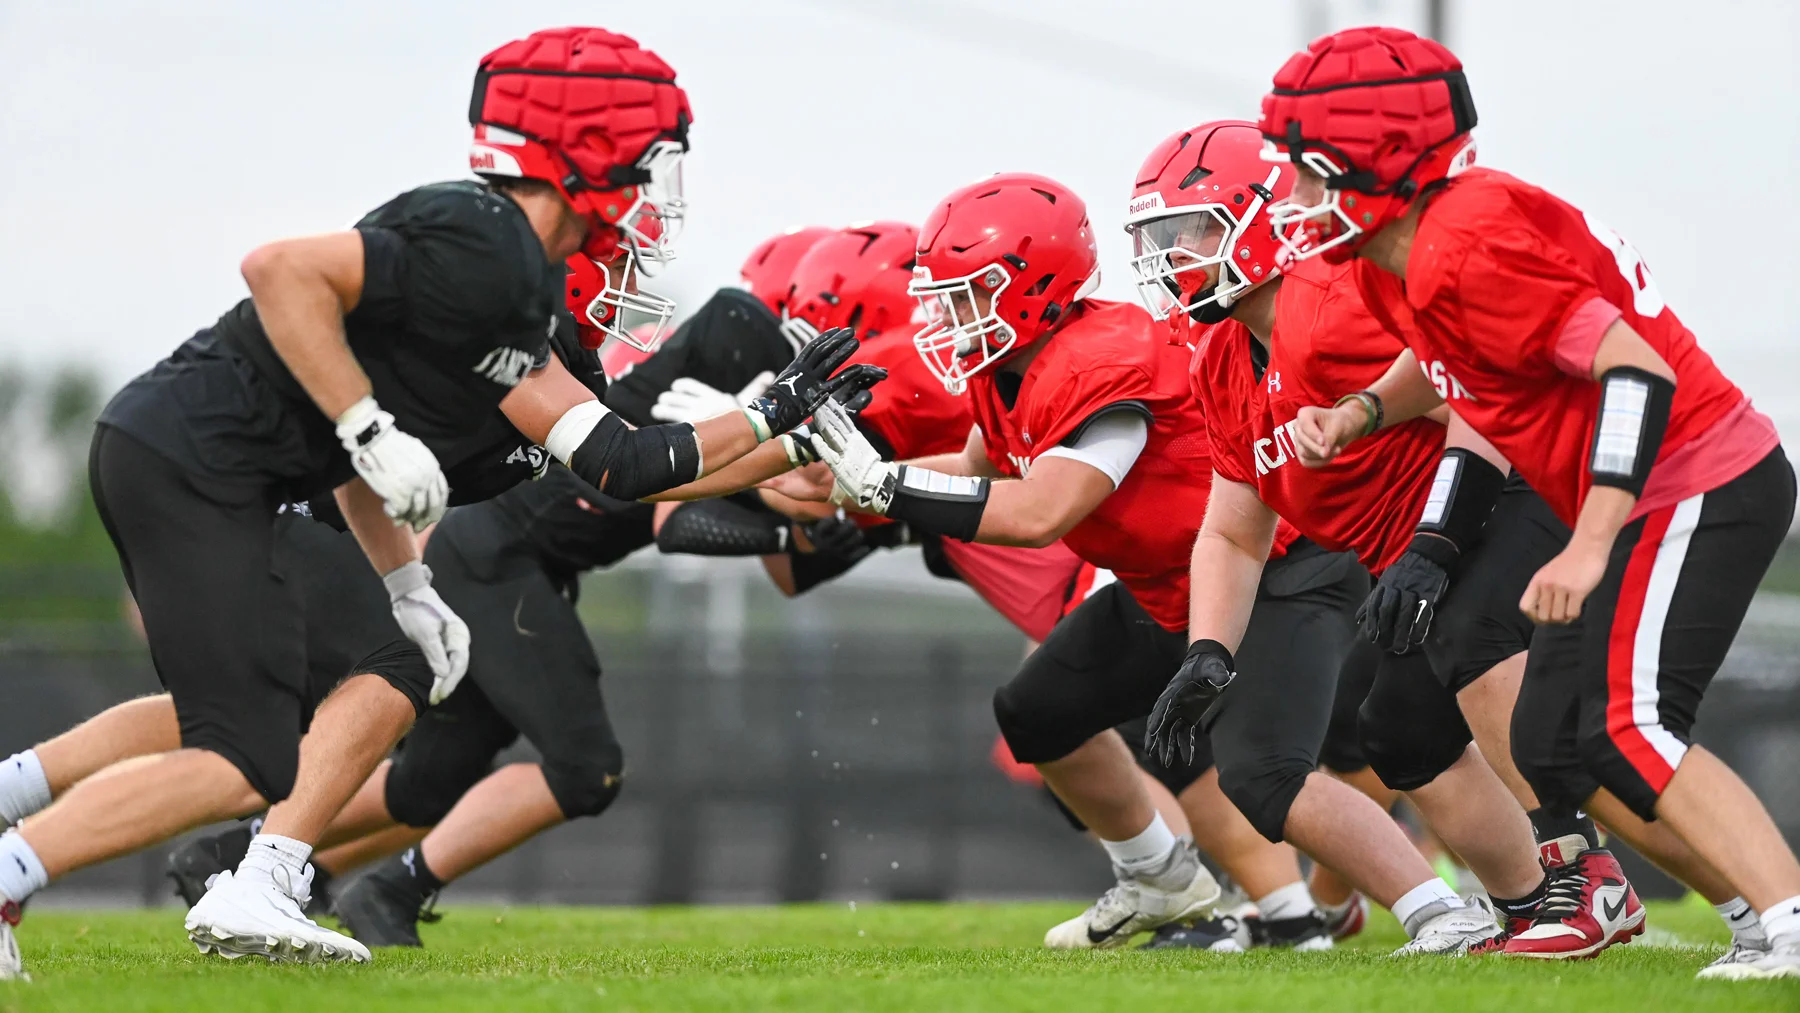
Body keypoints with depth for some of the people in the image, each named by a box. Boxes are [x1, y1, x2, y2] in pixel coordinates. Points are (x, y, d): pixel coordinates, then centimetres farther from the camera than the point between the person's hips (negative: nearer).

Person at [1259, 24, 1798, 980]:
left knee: (1628, 729, -21)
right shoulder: (1392, 264, 6)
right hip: (1657, 496, 11)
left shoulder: (1464, 252, -25)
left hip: (1700, 487, -11)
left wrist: (1588, 550, -31)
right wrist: (1357, 414, 7)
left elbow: (1636, 371, -28)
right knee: (1552, 748, 12)